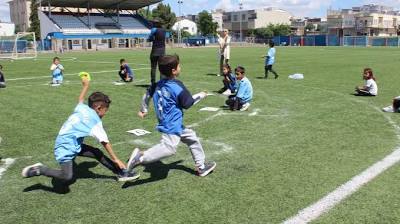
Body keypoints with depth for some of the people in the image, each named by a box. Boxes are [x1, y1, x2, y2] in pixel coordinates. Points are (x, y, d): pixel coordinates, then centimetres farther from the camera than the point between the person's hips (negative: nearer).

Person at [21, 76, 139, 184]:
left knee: (98, 154, 9)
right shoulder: (95, 121, -16)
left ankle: (121, 173, 14)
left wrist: (86, 85, 45)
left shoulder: (82, 108, 4)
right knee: (67, 177, -21)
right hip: (65, 147, -10)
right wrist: (116, 159, -6)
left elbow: (81, 99, 28)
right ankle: (40, 170, -3)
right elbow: (105, 142, -13)